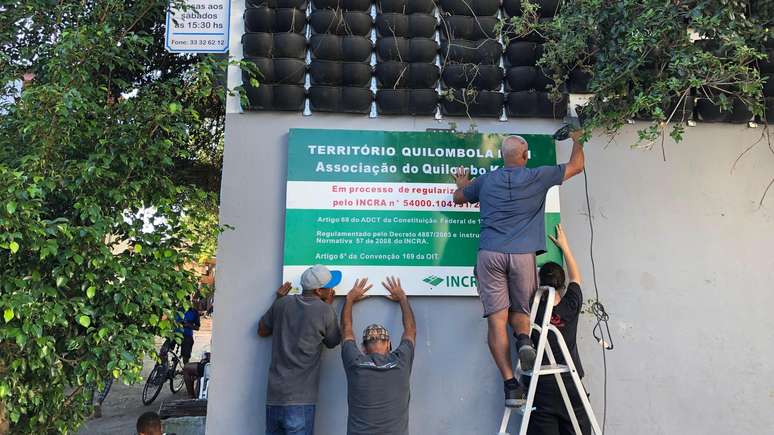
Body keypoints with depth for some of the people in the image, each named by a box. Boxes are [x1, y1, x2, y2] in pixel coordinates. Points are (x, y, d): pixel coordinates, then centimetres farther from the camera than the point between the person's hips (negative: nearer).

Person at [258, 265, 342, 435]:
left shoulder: (282, 303, 3)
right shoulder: (325, 311, -8)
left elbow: (262, 331, 19)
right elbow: (333, 342, 10)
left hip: (274, 395, 5)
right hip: (299, 399, -5)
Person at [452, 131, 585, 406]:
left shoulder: (486, 180, 12)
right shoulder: (538, 177, 7)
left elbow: (458, 198, 30)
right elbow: (576, 166, 20)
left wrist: (462, 183, 52)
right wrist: (577, 140, 38)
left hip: (490, 254, 1)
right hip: (523, 255, 0)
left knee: (497, 319, -1)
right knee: (520, 310, 18)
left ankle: (510, 384, -7)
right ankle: (524, 339, -14)